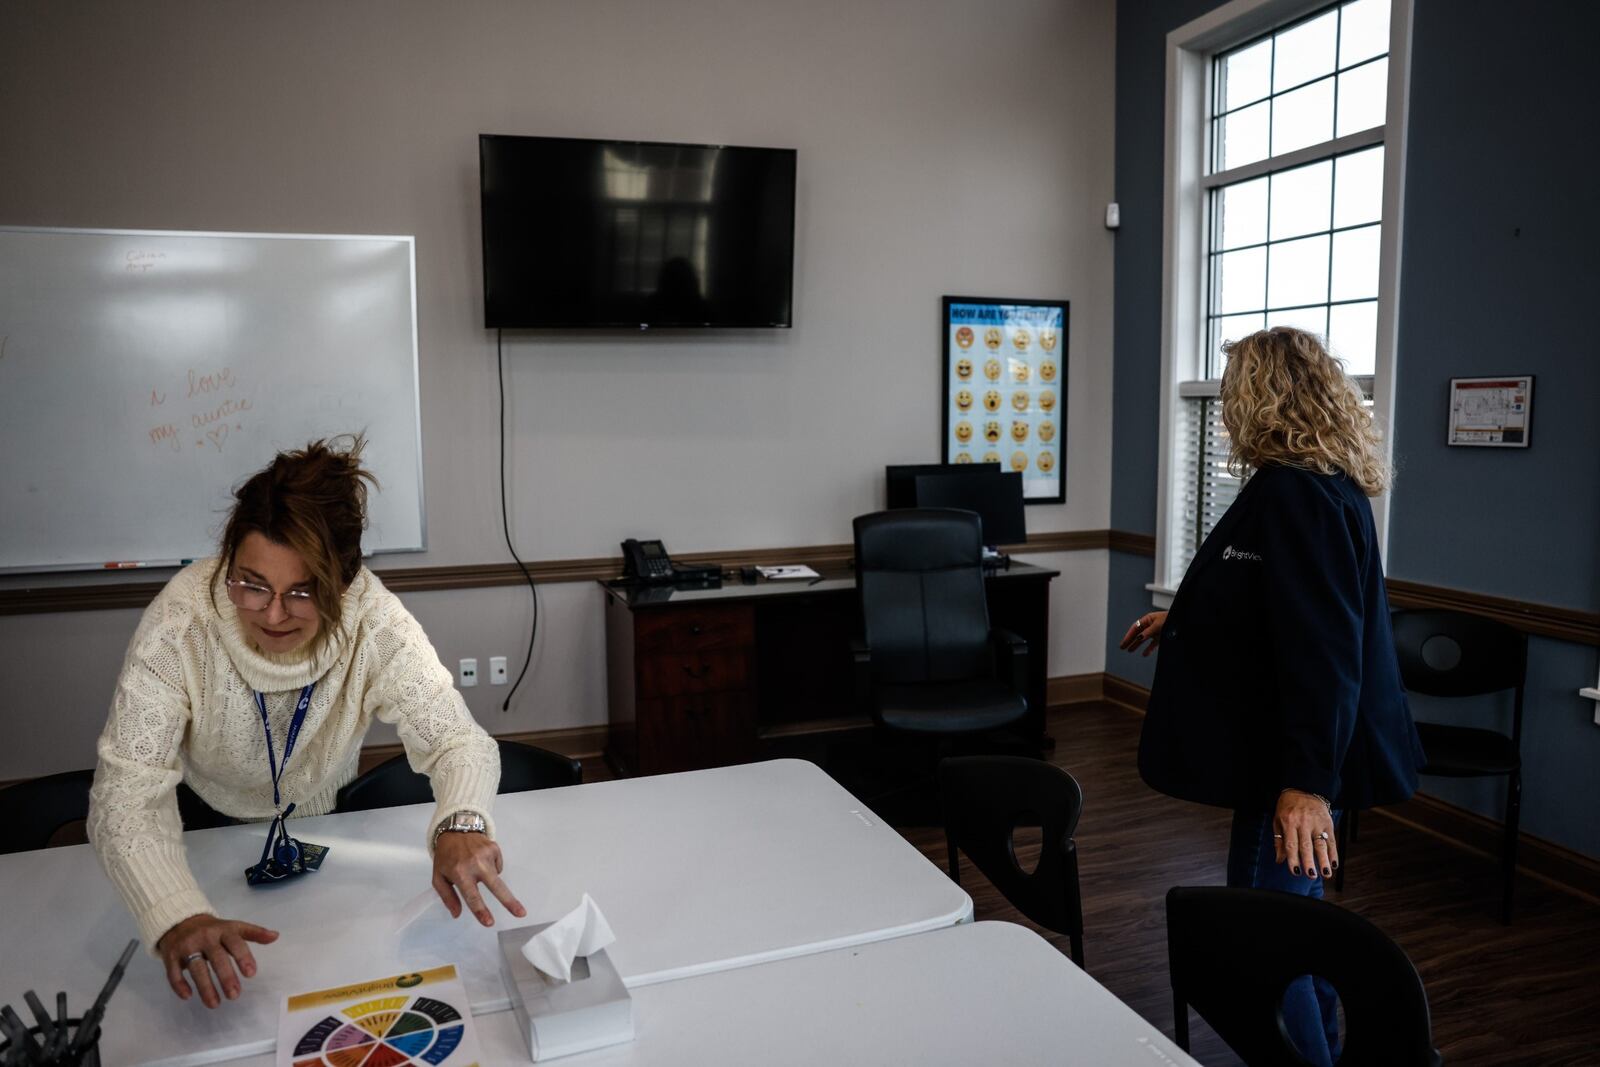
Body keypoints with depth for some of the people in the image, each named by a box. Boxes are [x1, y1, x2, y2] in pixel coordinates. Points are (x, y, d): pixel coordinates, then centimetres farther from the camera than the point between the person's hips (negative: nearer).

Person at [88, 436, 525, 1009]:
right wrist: (179, 919, -47)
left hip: (325, 822, 0)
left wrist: (460, 826, -48)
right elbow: (126, 794, -30)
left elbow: (458, 740, -26)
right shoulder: (179, 622, -28)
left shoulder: (373, 620, -26)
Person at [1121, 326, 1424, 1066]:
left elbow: (1322, 647, -28)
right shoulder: (1319, 485, 11)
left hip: (1295, 764, -10)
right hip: (1290, 753, 10)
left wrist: (1308, 781, -30)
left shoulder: (1296, 493, -21)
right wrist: (1179, 619, 35)